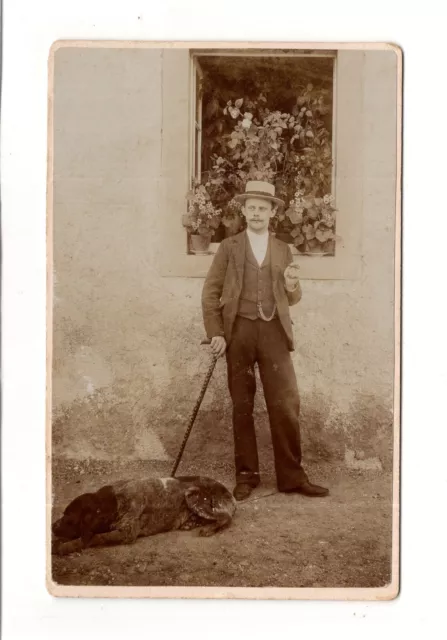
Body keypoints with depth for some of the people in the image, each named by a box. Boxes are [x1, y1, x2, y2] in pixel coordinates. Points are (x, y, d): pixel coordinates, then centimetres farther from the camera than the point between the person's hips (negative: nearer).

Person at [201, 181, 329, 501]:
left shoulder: (283, 250, 16)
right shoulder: (229, 247, 9)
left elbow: (293, 299, 18)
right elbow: (211, 292, 6)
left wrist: (292, 285, -6)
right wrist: (216, 333, -5)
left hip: (274, 331, 1)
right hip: (239, 331, -1)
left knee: (286, 404, -5)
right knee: (242, 407, 3)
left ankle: (292, 475, 2)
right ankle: (246, 475, 11)